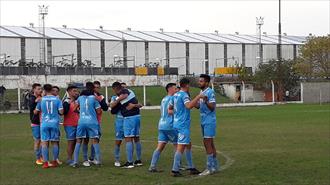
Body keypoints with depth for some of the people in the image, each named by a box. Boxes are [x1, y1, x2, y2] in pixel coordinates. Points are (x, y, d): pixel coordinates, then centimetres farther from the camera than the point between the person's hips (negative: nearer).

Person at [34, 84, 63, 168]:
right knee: (54, 142, 8)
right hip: (55, 123, 0)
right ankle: (54, 162, 11)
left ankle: (45, 162, -1)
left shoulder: (41, 100, 1)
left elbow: (36, 112, 9)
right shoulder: (57, 99, 0)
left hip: (44, 123, 0)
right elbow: (61, 111, -6)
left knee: (44, 142, 2)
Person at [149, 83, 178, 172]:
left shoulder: (164, 99, 20)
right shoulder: (171, 98, -8)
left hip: (161, 125, 8)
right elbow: (170, 111, -19)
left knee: (160, 146, 3)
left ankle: (152, 166, -6)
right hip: (169, 125, -8)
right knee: (177, 145, 5)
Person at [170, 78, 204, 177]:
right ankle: (175, 170, -11)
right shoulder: (184, 95, -14)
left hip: (177, 123, 10)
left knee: (188, 145, 16)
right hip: (183, 125, -10)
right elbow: (189, 106, -32)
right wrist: (198, 97, -25)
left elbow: (170, 107, 22)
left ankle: (191, 167, 20)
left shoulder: (176, 95, 13)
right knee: (181, 147, -9)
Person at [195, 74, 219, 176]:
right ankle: (214, 166, 18)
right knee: (210, 144, 12)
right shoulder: (201, 92, 14)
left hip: (209, 121, -9)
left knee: (207, 143, -10)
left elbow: (212, 107, -20)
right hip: (204, 121, 9)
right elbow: (198, 106, 18)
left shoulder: (210, 92, -14)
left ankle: (209, 168, -9)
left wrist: (206, 102, -38)